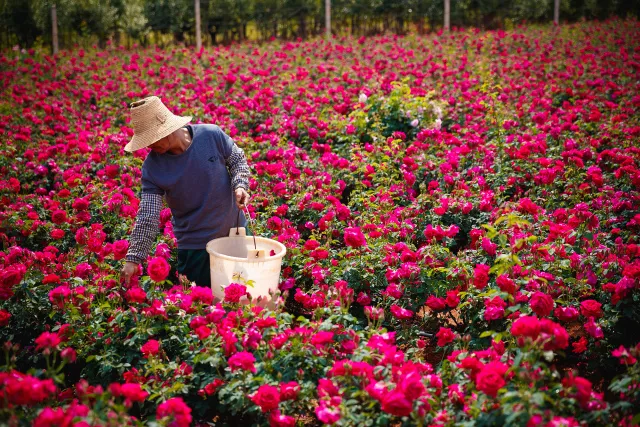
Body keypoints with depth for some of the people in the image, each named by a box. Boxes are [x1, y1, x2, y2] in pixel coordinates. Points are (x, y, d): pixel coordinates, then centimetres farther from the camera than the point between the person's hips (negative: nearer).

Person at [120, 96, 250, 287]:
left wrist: (240, 185, -19)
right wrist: (133, 258, -22)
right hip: (195, 246, -1)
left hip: (235, 230, 1)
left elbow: (238, 160, 1)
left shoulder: (212, 135, -17)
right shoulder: (152, 166, -16)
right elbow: (147, 216, -16)